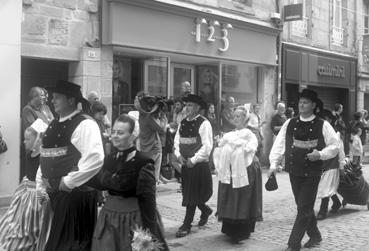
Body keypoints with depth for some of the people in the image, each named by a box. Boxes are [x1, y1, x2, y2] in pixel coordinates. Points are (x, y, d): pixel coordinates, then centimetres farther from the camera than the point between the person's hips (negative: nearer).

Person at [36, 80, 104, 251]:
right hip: (53, 194, 8)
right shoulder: (53, 125, 13)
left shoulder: (85, 124, -14)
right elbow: (45, 157, 19)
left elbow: (95, 159, -26)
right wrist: (40, 187, 14)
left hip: (76, 194, -8)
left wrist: (69, 181, -21)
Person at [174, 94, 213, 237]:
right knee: (188, 193, 15)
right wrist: (179, 155, -3)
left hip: (199, 164, -7)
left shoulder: (204, 123, -12)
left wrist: (193, 160, -15)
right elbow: (177, 140, 14)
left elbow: (207, 146, -15)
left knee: (192, 195, -3)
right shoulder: (183, 123, 9)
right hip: (186, 164, 7)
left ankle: (186, 225, 6)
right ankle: (205, 210, 40)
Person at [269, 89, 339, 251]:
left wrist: (320, 154, -16)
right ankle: (314, 236, 37)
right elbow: (279, 144, 3)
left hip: (312, 173, -3)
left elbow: (335, 146, 0)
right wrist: (273, 164, -3)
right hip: (294, 172, 4)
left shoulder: (322, 126, -4)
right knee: (304, 207, 16)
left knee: (304, 209, -4)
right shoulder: (290, 124, 4)